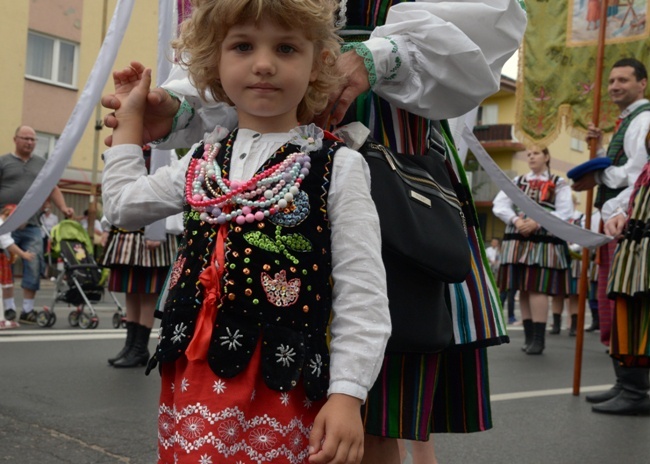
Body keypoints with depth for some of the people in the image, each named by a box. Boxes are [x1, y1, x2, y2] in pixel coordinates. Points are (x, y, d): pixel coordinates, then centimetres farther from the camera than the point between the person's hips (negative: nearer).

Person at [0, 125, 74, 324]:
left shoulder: (41, 164, 17)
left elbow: (52, 189, 18)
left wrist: (63, 207, 3)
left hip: (32, 226, 3)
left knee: (34, 267, -3)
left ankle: (28, 309, 4)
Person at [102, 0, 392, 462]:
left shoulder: (338, 167, -7)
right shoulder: (204, 161, 9)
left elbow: (361, 294, -9)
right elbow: (123, 204, 24)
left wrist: (347, 394, -16)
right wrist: (131, 116, 26)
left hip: (282, 390, -5)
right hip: (192, 379, 5)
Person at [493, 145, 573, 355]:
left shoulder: (559, 184, 6)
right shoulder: (517, 181, 16)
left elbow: (565, 213, -6)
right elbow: (499, 205, 5)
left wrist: (537, 222, -18)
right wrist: (515, 220, -13)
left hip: (544, 241, -4)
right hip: (517, 241, 4)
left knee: (537, 288, -11)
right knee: (523, 289, 4)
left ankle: (538, 338, -8)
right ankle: (529, 336, 11)